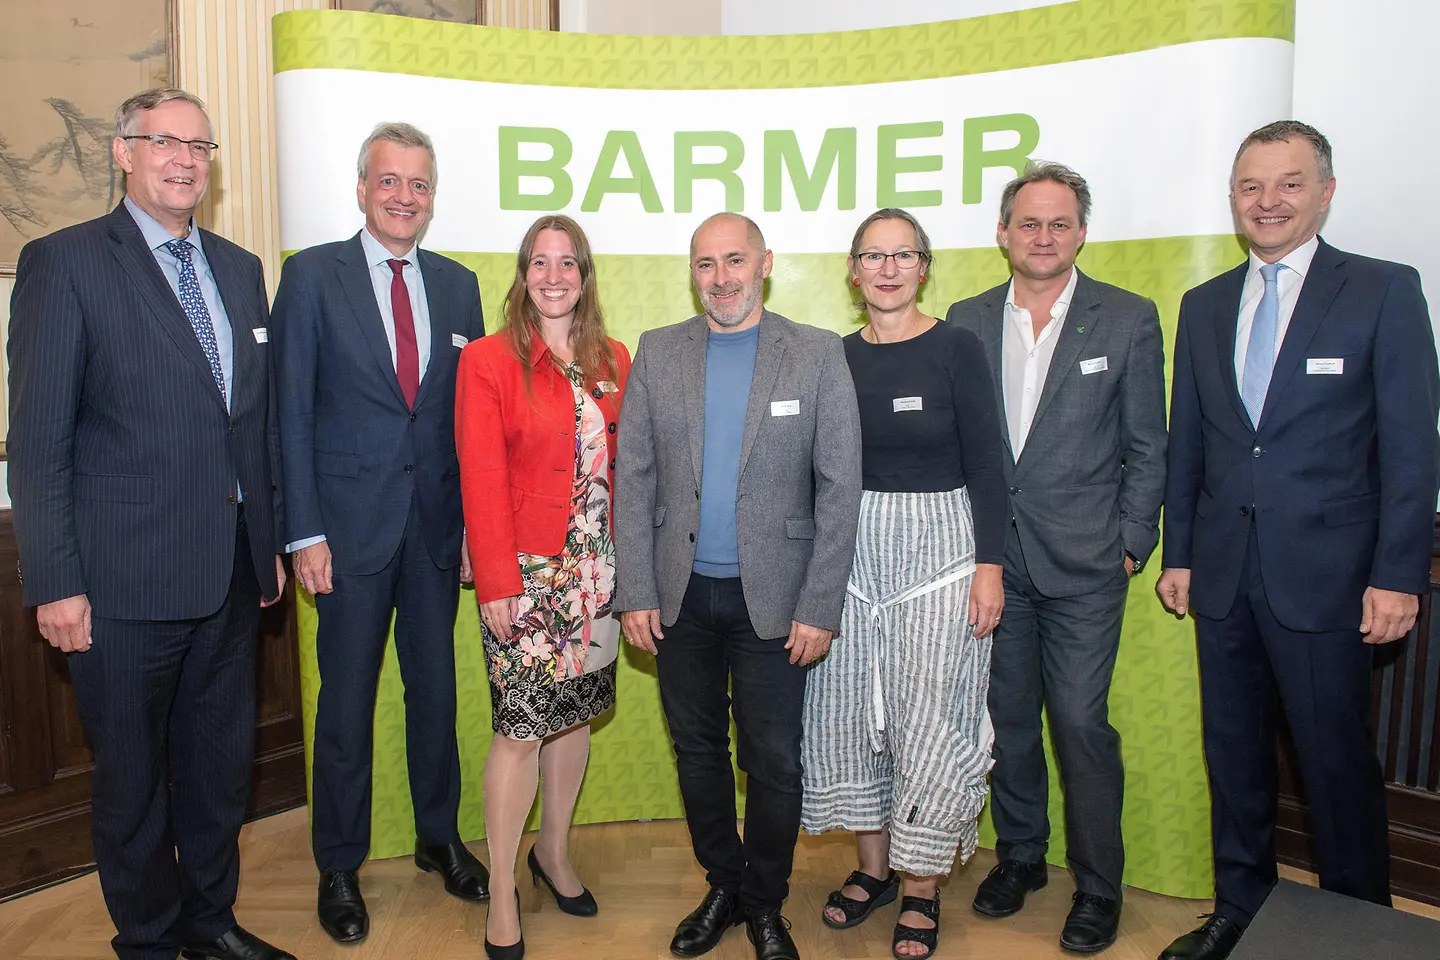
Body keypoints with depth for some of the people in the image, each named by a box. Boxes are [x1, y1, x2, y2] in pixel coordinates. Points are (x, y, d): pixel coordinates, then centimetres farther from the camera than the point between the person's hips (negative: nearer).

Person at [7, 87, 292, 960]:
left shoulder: (241, 268, 11)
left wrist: (271, 540, 12)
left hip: (232, 573, 5)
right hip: (126, 583, -5)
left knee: (221, 763, 18)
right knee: (132, 776, 12)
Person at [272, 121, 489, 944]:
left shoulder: (458, 284, 8)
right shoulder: (312, 276, -2)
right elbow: (292, 412, -5)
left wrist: (476, 521, 3)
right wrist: (304, 531, -10)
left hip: (438, 525, 3)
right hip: (351, 525, -3)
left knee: (436, 689, 14)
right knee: (348, 699, 8)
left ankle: (440, 838, 34)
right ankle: (340, 867, 27)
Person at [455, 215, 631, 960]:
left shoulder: (612, 361, 9)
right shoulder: (487, 361, -4)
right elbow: (482, 481, -9)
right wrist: (494, 584, -12)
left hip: (594, 570, 4)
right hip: (525, 571, -4)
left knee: (575, 711, 14)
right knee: (521, 726, -1)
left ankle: (554, 852, 35)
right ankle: (502, 894, 17)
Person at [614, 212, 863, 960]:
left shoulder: (818, 355, -3)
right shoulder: (657, 352, 4)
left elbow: (839, 487, -5)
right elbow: (632, 478, 3)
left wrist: (820, 608, -9)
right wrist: (634, 593, -2)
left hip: (772, 598, -2)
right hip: (680, 595, 3)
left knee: (773, 762, 7)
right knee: (698, 750, 15)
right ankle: (722, 886, 36)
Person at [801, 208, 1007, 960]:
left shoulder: (956, 348, -4)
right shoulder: (836, 357, 6)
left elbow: (985, 465, -5)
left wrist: (990, 565, -10)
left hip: (938, 545, -3)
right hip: (850, 548, 4)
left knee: (928, 720, 1)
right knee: (849, 711, 9)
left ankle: (921, 888, 20)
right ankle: (873, 867, 29)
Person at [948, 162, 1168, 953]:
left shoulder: (1129, 319, 0)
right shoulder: (967, 321, 6)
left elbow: (1146, 448, 1)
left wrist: (1131, 546, -3)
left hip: (1083, 562, -2)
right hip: (991, 558, 3)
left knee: (1080, 722, -1)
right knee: (1006, 716, 13)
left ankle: (1097, 888, 18)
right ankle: (1019, 855, 33)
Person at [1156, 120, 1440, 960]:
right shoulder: (1205, 306, 10)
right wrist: (1179, 554, 9)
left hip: (1325, 574, -4)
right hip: (1224, 574, 4)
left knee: (1339, 764, 6)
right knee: (1234, 755, 14)